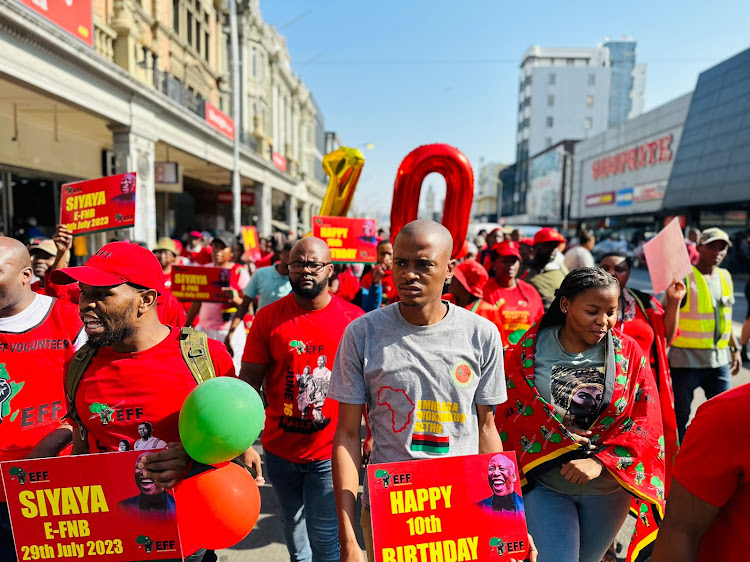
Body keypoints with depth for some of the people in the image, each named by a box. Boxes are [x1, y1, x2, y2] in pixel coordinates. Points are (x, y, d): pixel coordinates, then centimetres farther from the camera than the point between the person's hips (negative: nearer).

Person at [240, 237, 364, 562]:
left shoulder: (354, 319, -8)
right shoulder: (268, 318, -6)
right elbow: (248, 383, -5)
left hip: (329, 453, -2)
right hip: (279, 449, 3)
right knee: (293, 529, 25)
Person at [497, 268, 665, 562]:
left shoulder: (629, 353, -5)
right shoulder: (529, 352, -10)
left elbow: (646, 423, -7)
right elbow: (506, 418, -4)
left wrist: (601, 462, -19)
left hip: (608, 487, 3)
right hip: (544, 486, -2)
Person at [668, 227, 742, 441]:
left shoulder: (725, 277, 10)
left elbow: (725, 316, 20)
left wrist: (735, 348, 19)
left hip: (720, 360, 7)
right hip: (686, 359, -6)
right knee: (680, 415, 6)